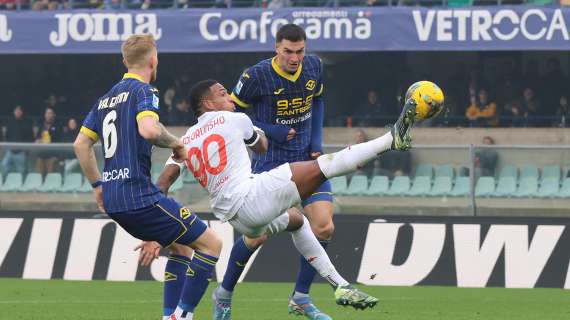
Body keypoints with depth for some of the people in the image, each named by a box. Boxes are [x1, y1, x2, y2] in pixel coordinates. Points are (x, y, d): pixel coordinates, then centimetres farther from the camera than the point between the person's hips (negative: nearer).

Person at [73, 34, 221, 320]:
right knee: (211, 244, -4)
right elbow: (148, 129, -26)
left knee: (180, 247, 23)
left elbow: (81, 144, 21)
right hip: (139, 195, -9)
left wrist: (97, 185, 27)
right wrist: (176, 143, -8)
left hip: (112, 201, 9)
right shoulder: (143, 91, -7)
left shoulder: (106, 98, 18)